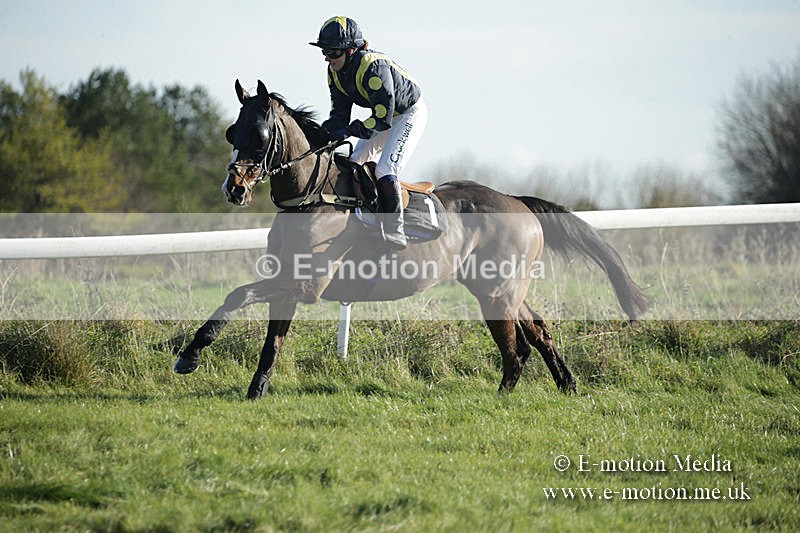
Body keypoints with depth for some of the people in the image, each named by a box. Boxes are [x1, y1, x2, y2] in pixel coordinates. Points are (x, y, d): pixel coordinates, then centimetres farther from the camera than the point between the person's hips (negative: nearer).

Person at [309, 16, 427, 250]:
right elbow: (339, 115, -5)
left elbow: (383, 119, -35)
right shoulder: (335, 72, -10)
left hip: (410, 113, -9)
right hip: (382, 113, 9)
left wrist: (349, 130, -40)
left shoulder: (374, 67, -36)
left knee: (385, 170, -22)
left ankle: (395, 230, -20)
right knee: (353, 166, 3)